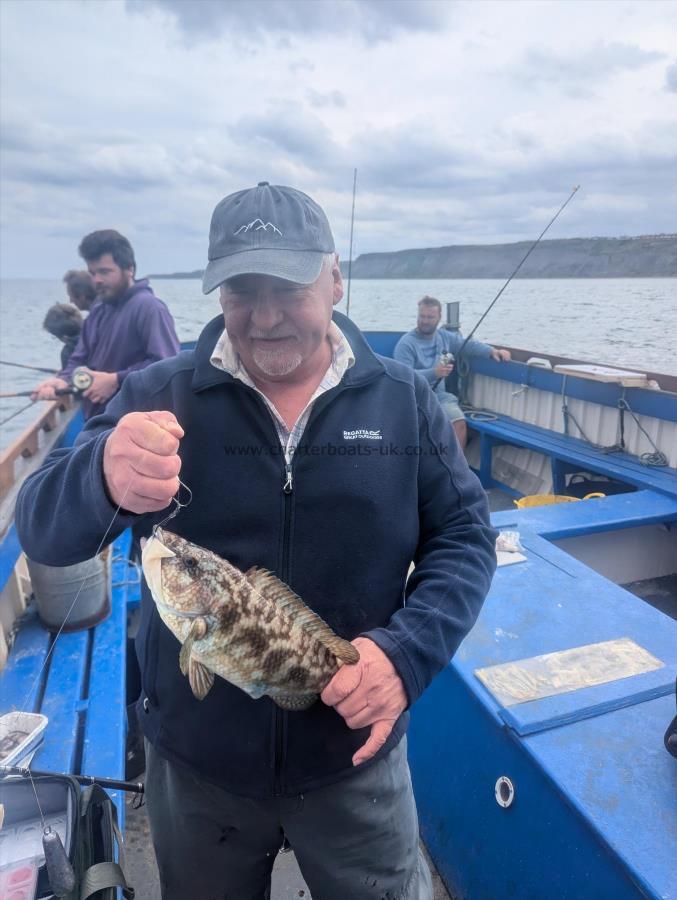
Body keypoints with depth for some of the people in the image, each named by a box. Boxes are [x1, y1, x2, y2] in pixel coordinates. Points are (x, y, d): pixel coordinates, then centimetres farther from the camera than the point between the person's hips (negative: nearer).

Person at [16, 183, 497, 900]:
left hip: (357, 755, 1)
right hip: (194, 766, 1)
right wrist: (105, 479, -38)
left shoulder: (403, 400, -7)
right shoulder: (157, 399, -10)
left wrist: (407, 651, -22)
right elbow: (41, 532, -14)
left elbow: (464, 535, -4)